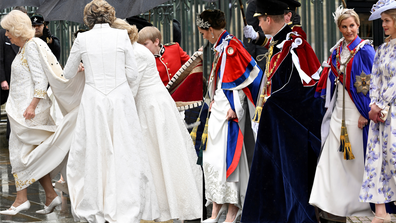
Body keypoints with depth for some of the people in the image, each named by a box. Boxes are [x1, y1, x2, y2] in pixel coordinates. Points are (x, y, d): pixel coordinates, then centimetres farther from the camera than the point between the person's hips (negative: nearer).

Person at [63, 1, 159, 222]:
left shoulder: (82, 39, 1)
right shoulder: (122, 36, 0)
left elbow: (69, 74, 13)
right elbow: (133, 74, 0)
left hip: (94, 101, 0)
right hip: (121, 100, 0)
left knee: (92, 154, 9)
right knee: (124, 155, 4)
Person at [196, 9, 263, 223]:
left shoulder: (231, 46, -15)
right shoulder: (220, 47, 14)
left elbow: (248, 75, -19)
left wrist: (234, 108, -20)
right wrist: (213, 101, 16)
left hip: (229, 111, -10)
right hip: (218, 109, 10)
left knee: (226, 157, -8)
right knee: (211, 158, 10)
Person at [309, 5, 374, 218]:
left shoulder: (364, 50, -9)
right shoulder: (337, 51, 10)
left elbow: (372, 83, -13)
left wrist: (366, 113, -17)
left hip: (356, 111, -6)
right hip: (338, 110, 6)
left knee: (356, 158, -1)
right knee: (333, 156, 4)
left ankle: (358, 204, 11)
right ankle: (336, 201, 11)